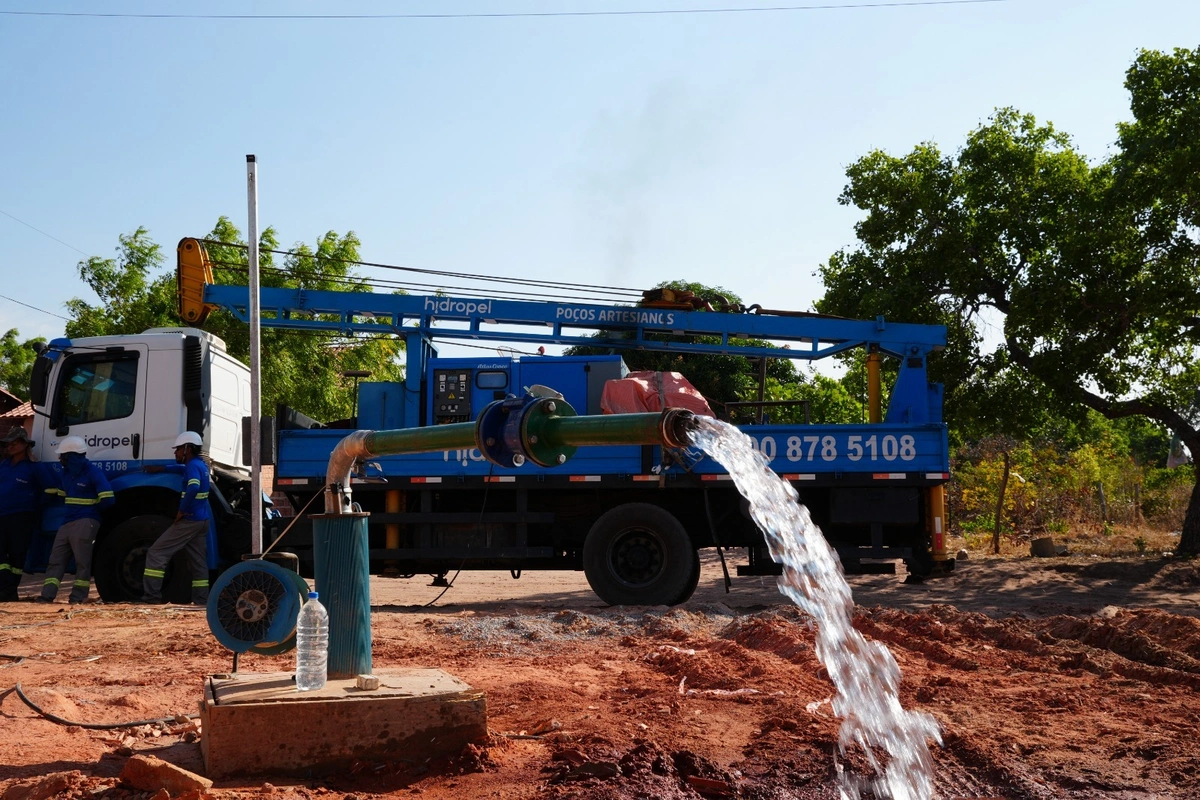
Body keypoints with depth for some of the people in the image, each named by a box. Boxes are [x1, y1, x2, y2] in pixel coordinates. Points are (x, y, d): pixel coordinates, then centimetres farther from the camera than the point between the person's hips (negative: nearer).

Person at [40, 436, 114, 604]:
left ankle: (78, 597, -3)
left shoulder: (93, 472, -10)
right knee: (56, 559, 3)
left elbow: (108, 498, -17)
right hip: (67, 521, 9)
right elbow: (61, 494, 30)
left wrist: (91, 508, 0)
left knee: (82, 561, -6)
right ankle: (47, 596, 1)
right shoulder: (66, 472, 16)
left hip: (85, 522, -9)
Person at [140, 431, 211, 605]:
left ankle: (152, 596, -7)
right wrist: (161, 468, 37)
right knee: (198, 561, 11)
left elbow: (193, 488, -32)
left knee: (156, 553, -4)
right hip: (202, 520, 9)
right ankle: (201, 599, 10)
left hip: (189, 520, -9)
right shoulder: (200, 465, 15)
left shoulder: (193, 466, -14)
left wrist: (182, 511, -23)